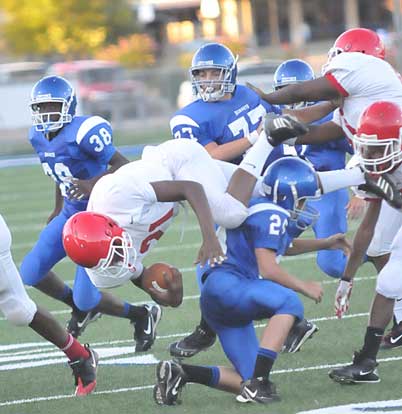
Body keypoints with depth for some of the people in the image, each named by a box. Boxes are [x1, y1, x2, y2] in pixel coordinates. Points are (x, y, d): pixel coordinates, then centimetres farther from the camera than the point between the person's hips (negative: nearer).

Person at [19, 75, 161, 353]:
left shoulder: (84, 133, -25)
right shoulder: (39, 137, 2)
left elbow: (124, 166, -20)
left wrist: (94, 184, -34)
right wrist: (58, 210, 27)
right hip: (71, 215, 8)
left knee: (86, 298, -9)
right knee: (31, 273, 5)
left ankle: (142, 316, 18)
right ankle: (82, 309, 30)